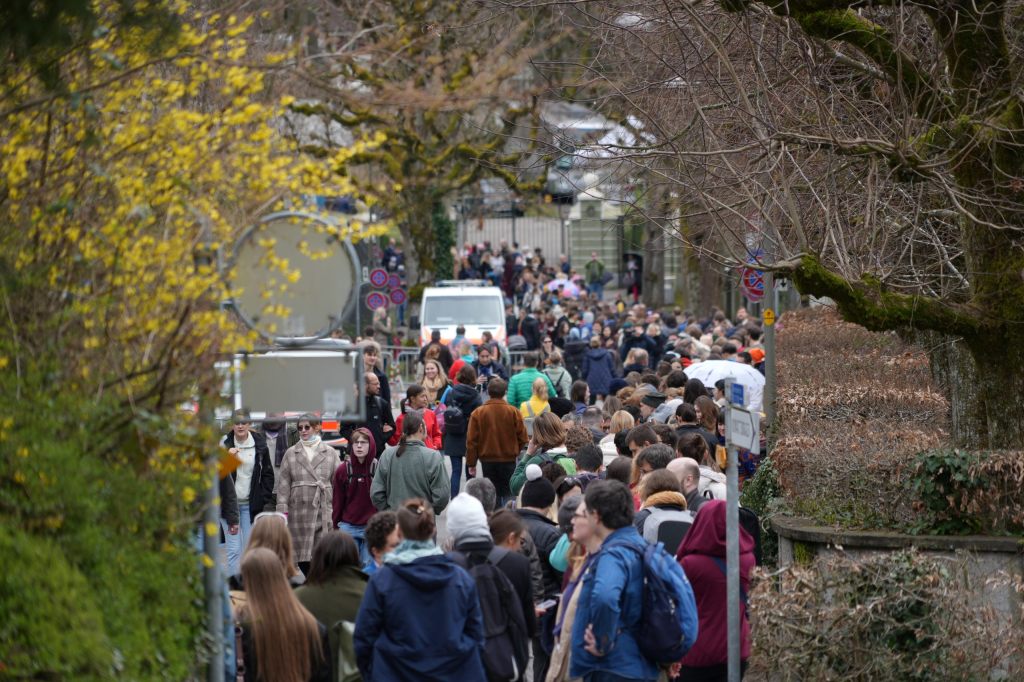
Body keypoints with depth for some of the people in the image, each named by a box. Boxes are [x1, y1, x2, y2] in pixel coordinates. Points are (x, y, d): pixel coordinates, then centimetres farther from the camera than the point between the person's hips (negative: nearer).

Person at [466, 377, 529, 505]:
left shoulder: (478, 413, -7)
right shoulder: (514, 412, -7)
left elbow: (471, 441, -6)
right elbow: (523, 438, -4)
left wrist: (471, 464, 3)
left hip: (488, 461, 1)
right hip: (509, 461, 0)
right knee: (509, 494, 6)